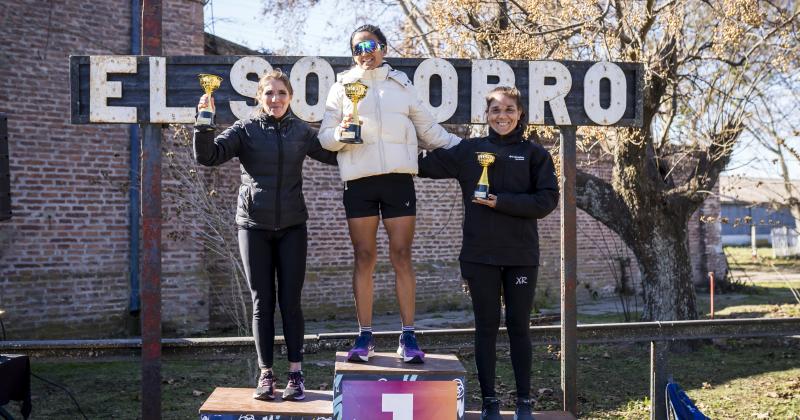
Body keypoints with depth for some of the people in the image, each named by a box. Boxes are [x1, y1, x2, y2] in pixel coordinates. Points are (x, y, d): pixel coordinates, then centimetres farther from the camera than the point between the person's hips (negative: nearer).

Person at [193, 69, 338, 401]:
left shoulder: (301, 131, 7)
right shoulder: (245, 129, 0)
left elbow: (334, 155, 12)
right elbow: (208, 156, -8)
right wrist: (204, 124, -23)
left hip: (291, 226, 1)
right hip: (254, 226, -1)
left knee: (290, 301, 2)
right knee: (262, 302, 3)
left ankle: (296, 373, 9)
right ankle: (265, 374, 11)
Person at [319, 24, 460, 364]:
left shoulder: (402, 86, 15)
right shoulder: (342, 87, 12)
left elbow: (430, 132, 18)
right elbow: (325, 137, 7)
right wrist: (341, 132, -15)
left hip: (399, 178, 0)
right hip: (359, 180, 0)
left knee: (401, 255, -3)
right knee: (364, 256, 1)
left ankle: (408, 336, 1)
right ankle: (365, 336, 6)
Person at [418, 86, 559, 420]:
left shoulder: (534, 154, 3)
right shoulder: (468, 150, 6)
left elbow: (547, 200, -6)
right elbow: (424, 164, 9)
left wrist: (500, 201, -14)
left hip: (521, 255, 0)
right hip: (480, 255, 1)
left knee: (518, 326, 6)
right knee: (486, 326, 6)